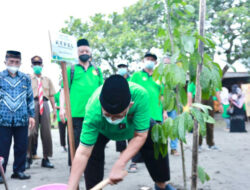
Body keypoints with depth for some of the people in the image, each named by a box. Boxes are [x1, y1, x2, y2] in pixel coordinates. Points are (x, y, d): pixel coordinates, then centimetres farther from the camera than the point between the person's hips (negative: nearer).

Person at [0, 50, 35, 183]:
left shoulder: (26, 79, 10)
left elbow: (30, 98, 14)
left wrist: (31, 115, 11)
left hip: (22, 119, 2)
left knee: (21, 147, 7)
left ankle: (19, 170, 20)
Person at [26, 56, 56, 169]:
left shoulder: (47, 80, 18)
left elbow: (51, 96, 14)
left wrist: (54, 109, 8)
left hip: (44, 105, 3)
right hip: (32, 105, -3)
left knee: (46, 133, 3)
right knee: (31, 132, -9)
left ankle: (45, 159, 12)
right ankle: (28, 157, 7)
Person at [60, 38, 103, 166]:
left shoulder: (97, 70, 17)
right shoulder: (71, 70, 9)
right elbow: (64, 90, 5)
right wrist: (62, 108, -5)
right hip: (75, 112, -2)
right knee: (75, 142, 1)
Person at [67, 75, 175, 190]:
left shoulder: (140, 95, -44)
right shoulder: (93, 111, -43)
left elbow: (140, 136, -34)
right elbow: (83, 153, -40)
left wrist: (119, 165, -41)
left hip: (134, 122, 1)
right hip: (100, 127, -1)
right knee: (93, 153, -23)